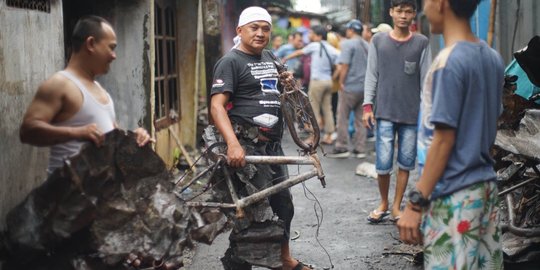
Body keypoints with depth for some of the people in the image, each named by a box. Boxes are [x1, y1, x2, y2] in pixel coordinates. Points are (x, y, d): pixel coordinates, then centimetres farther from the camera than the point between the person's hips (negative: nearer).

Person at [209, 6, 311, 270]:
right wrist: (233, 144, -33)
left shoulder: (270, 57, 14)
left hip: (272, 144, 8)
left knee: (283, 202, 16)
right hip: (247, 145, -8)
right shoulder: (230, 62, -10)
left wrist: (288, 82, 7)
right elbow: (217, 106, -20)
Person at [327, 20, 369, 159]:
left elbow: (344, 65, -15)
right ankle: (360, 149, 10)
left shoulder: (348, 44, -8)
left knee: (342, 117, 1)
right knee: (360, 119, 9)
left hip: (350, 86, -7)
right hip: (364, 88, 7)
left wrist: (341, 82, -8)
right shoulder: (367, 46, 13)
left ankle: (342, 147, 3)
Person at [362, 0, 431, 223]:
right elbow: (371, 75, 6)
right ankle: (383, 204, 19)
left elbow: (425, 79, 5)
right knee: (383, 164, -4)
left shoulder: (421, 43, 5)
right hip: (385, 113, 0)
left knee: (405, 163, 4)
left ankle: (396, 208, 17)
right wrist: (367, 106, -1)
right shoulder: (378, 41, 6)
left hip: (412, 114, 1)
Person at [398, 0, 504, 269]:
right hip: (486, 185, 8)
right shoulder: (493, 57, 7)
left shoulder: (448, 62, -17)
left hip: (453, 195, -8)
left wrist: (416, 203, -15)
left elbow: (444, 139, -18)